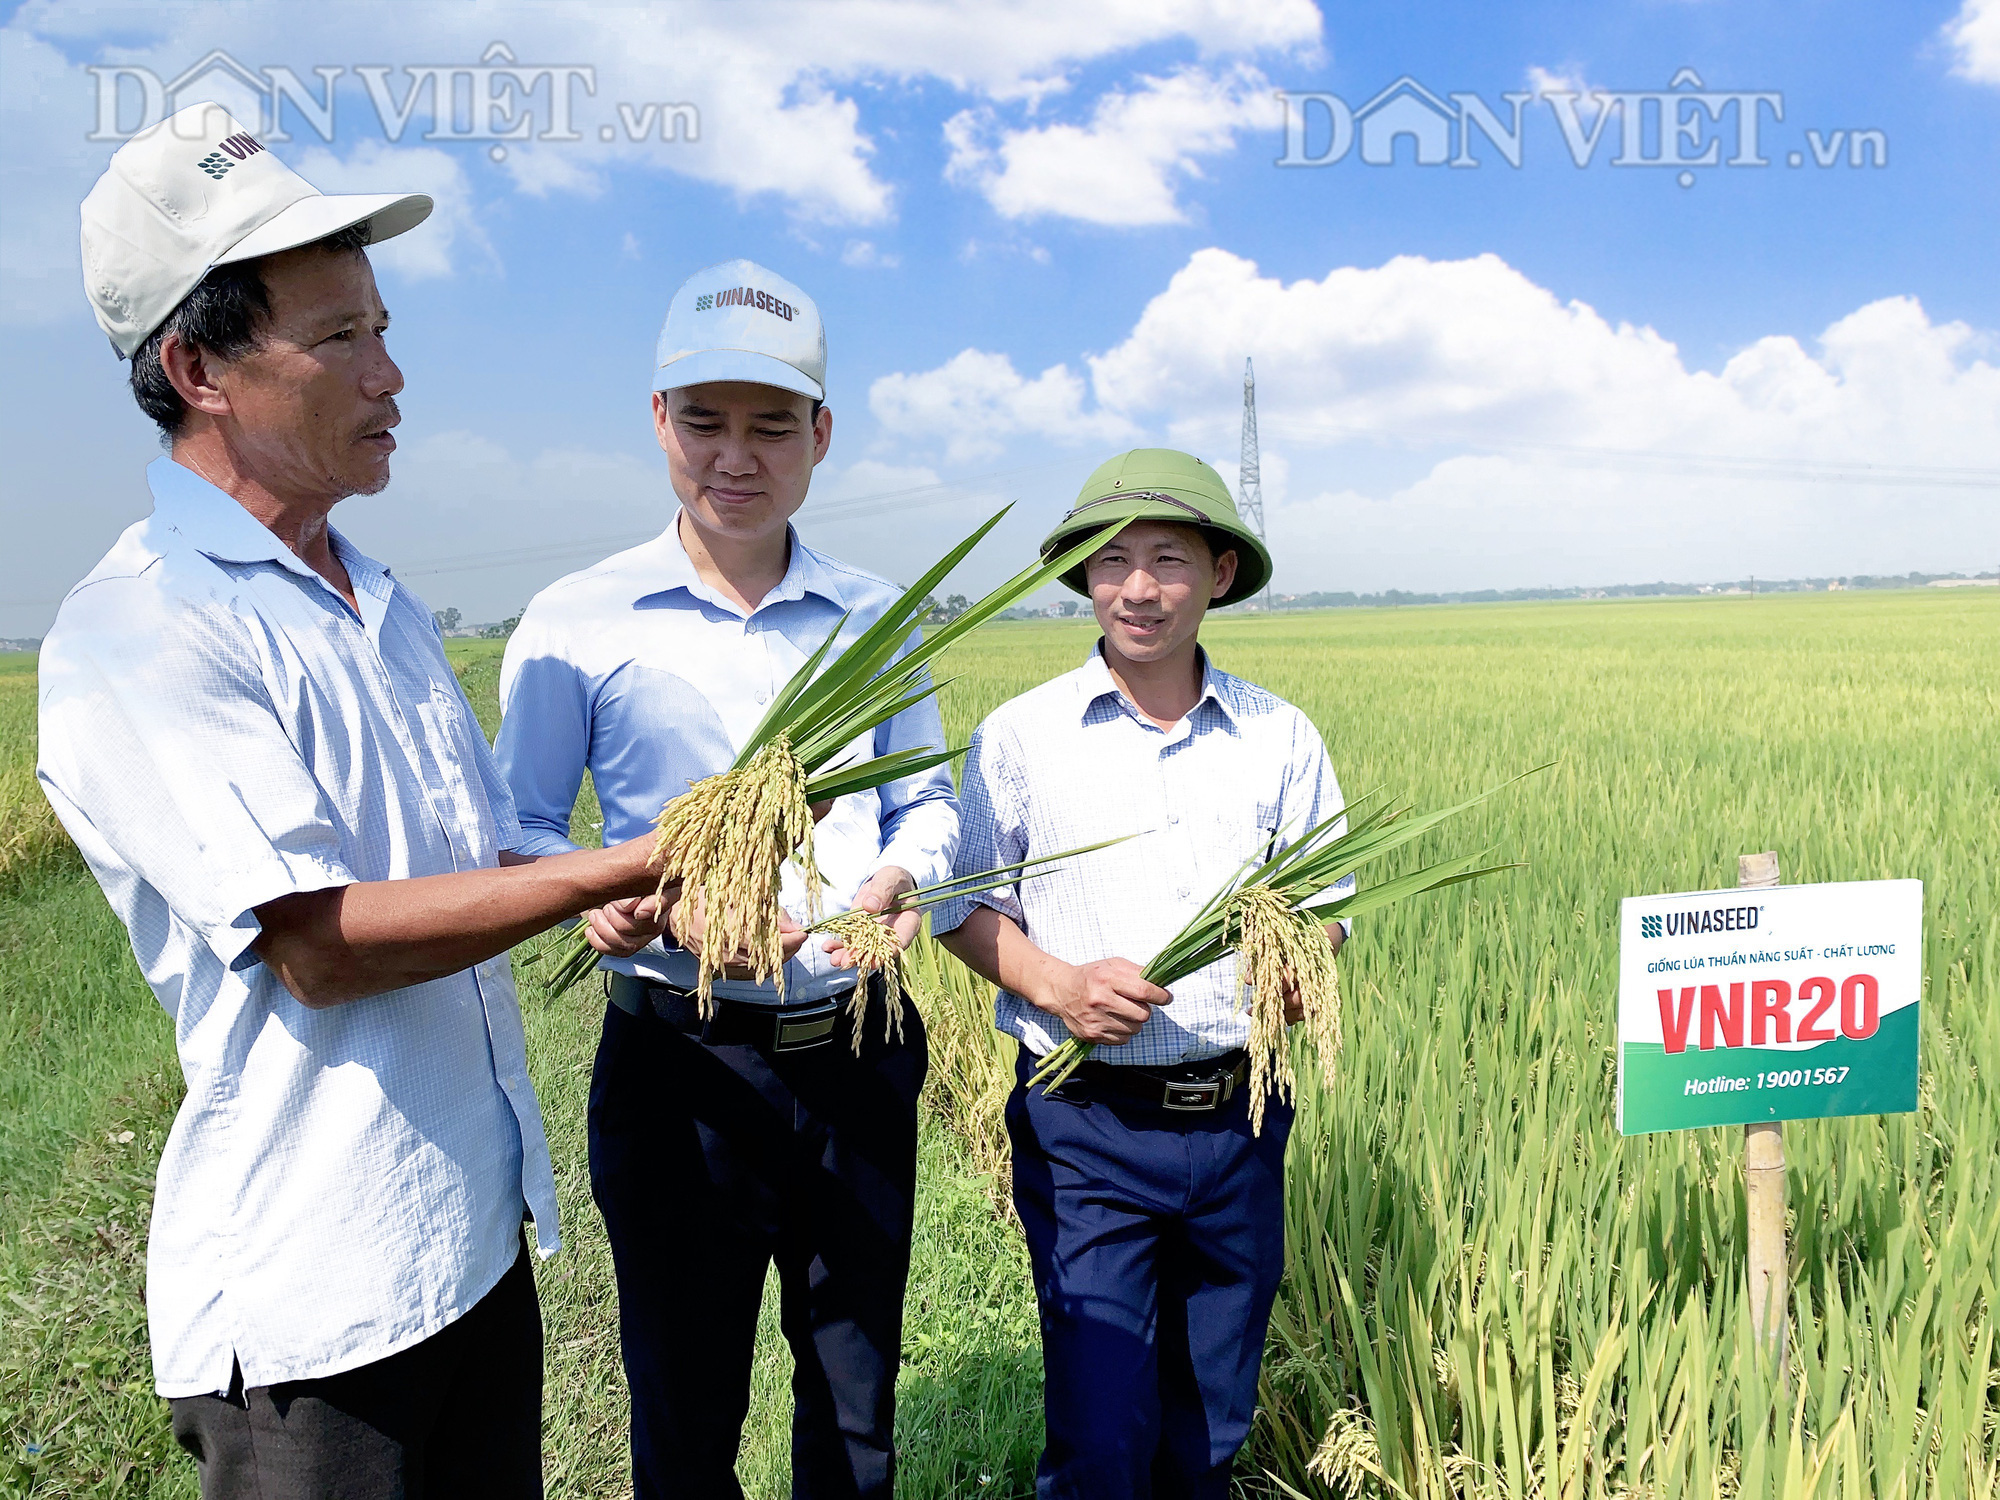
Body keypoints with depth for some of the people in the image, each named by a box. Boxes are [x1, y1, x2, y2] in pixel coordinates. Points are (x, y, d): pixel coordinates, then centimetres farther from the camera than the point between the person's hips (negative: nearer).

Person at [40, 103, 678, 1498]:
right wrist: (636, 865, -21)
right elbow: (317, 941, -22)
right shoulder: (134, 633, -15)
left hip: (480, 1230, 7)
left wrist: (661, 892, -5)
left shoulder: (386, 605, 10)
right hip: (311, 1297, -7)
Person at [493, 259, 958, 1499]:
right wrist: (598, 898, -23)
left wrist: (903, 876, -12)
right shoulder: (578, 622, -4)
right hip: (678, 1062, -2)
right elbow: (518, 833, -1)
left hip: (860, 1057, 3)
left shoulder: (878, 618, 5)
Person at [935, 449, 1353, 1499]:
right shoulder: (1020, 736, -2)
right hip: (1087, 1126, -2)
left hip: (1239, 1123, 3)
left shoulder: (1282, 738, 3)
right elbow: (962, 908, 4)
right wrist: (1054, 984, -15)